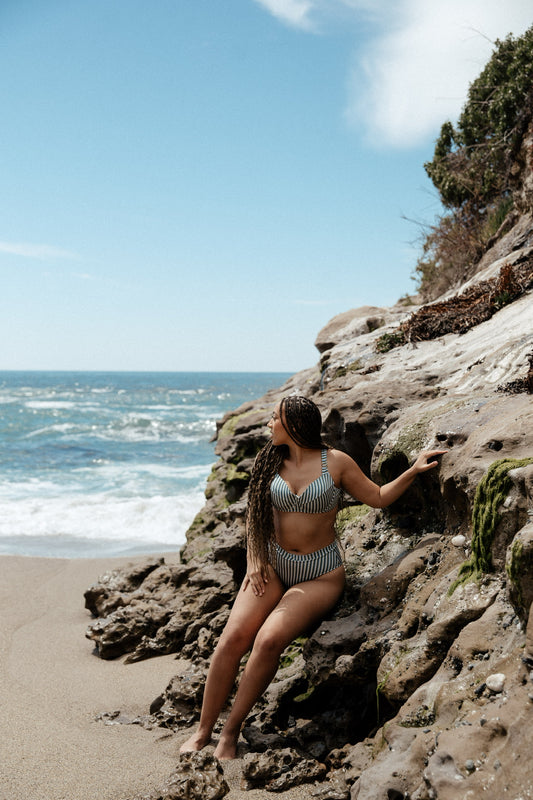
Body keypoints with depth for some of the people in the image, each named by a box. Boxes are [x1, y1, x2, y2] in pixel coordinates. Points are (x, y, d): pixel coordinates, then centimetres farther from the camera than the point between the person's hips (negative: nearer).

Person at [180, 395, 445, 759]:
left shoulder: (335, 462, -3)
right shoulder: (271, 462, 6)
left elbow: (378, 497, 7)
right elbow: (256, 515, 14)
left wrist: (413, 471, -5)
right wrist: (254, 560, 2)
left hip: (320, 574, -3)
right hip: (273, 565, 4)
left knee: (269, 640, -26)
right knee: (233, 638, -18)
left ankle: (231, 731, -9)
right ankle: (203, 731, -4)